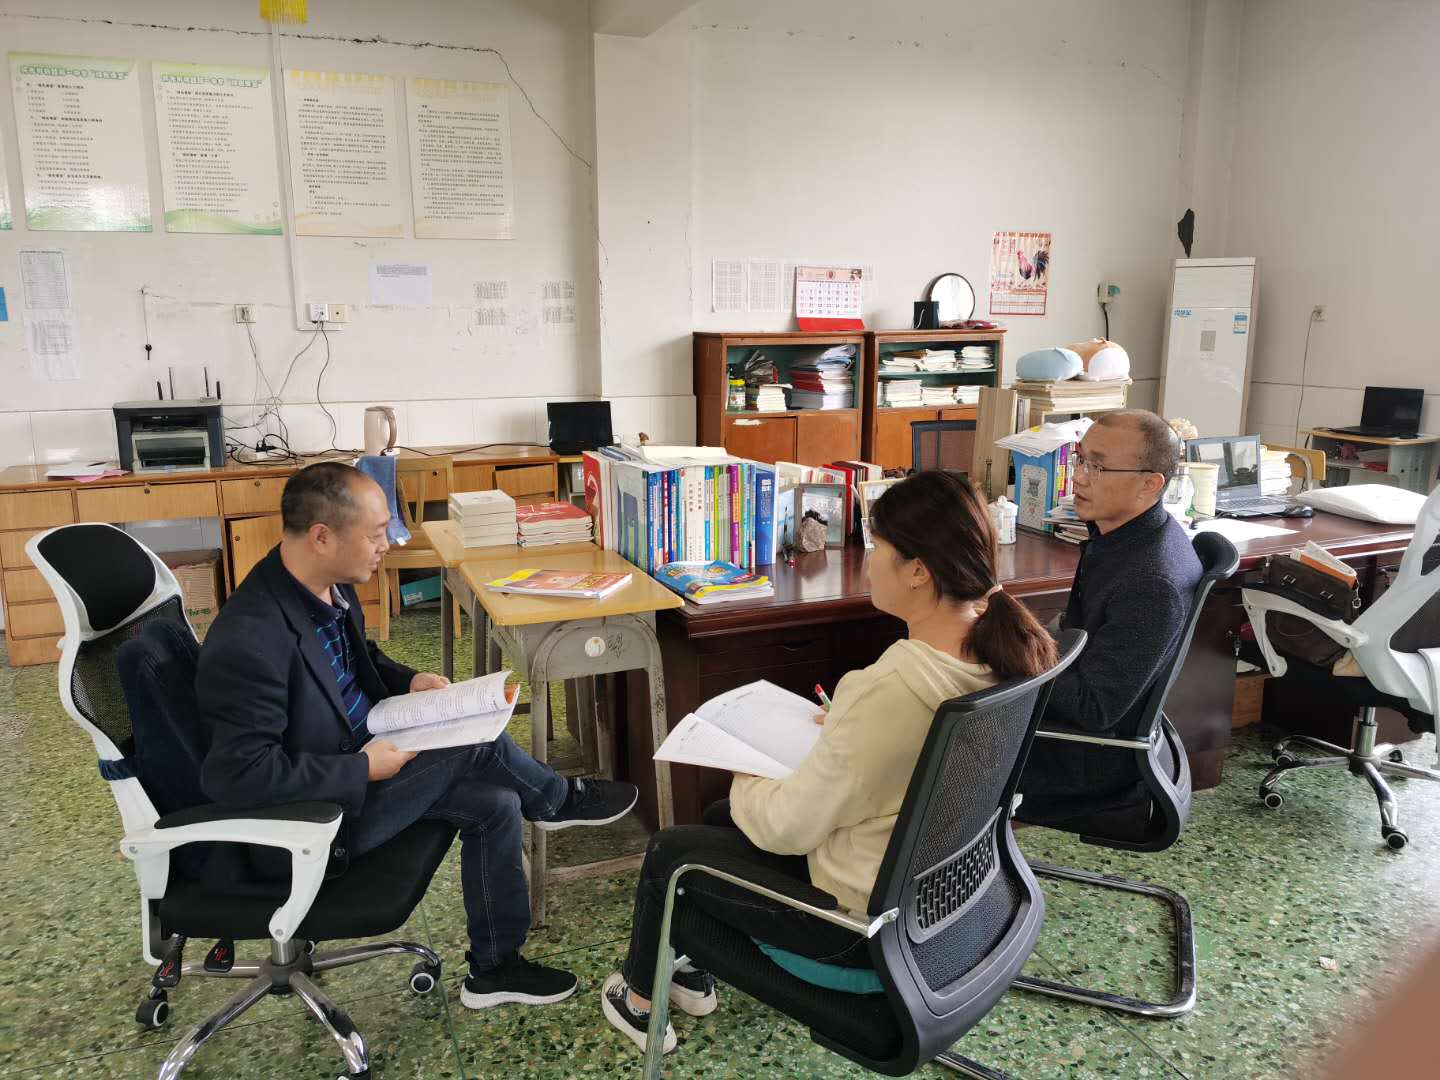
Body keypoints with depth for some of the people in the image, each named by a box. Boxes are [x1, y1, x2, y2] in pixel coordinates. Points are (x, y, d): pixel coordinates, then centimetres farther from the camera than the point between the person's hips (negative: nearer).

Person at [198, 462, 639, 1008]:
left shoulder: (332, 586, -3)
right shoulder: (250, 640, -32)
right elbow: (236, 773, -32)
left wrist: (408, 680, -2)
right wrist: (363, 769, -27)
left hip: (359, 758, 9)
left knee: (496, 805, -1)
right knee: (475, 741, -17)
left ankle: (495, 967, 17)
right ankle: (558, 800, 15)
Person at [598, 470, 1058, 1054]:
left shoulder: (890, 689, -36)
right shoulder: (1001, 646, -10)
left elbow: (787, 826, -24)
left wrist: (744, 784, -5)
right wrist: (843, 722, 7)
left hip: (861, 920, -8)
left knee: (667, 850, 14)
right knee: (719, 817, 25)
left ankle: (639, 999, 40)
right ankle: (695, 972, 44)